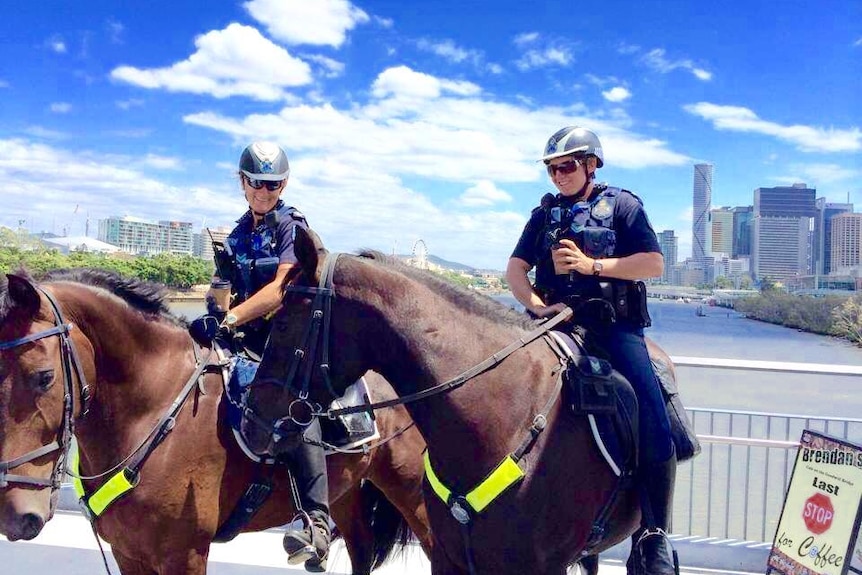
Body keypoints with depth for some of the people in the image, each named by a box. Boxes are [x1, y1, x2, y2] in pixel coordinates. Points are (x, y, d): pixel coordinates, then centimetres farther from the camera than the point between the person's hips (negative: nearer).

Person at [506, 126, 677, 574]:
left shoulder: (622, 205, 8)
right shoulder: (545, 213, 17)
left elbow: (653, 264, -2)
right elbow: (515, 268, 10)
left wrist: (592, 264, -13)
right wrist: (535, 304, -10)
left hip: (614, 325, -3)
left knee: (656, 428, -17)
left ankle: (654, 537, -1)